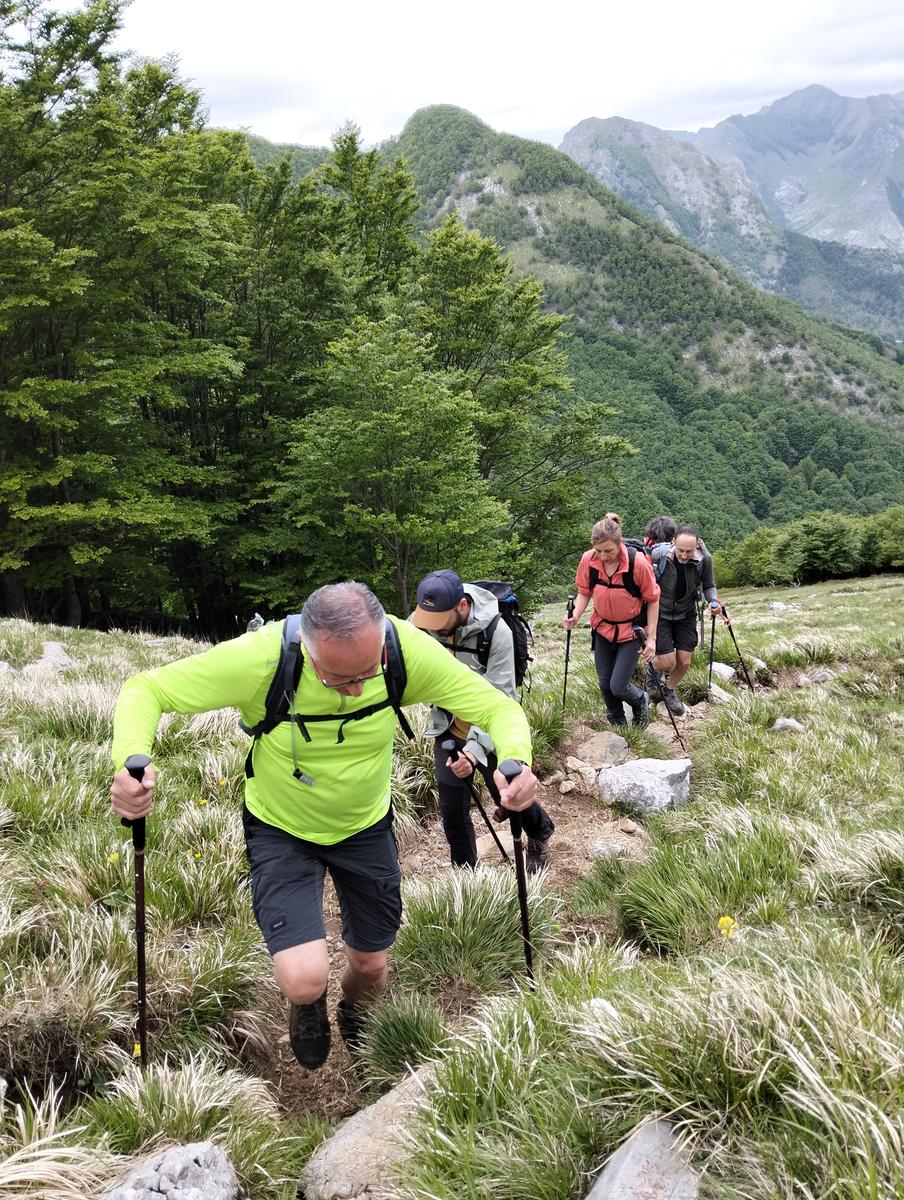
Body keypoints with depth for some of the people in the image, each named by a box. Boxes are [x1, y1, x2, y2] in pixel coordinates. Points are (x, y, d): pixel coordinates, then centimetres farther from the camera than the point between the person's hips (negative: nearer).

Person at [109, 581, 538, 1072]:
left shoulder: (408, 650, -29)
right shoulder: (259, 658, -35)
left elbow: (497, 705, -21)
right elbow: (146, 689, -26)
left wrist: (515, 761, -43)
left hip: (366, 826, 3)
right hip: (281, 830, -2)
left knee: (371, 965, 18)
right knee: (305, 980, -18)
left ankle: (353, 1016, 59)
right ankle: (308, 1004, 24)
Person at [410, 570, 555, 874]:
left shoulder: (495, 631, -28)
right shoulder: (420, 621, -16)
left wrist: (474, 749, -38)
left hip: (488, 733, -3)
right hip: (448, 729, 3)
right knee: (452, 810, 9)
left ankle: (540, 833, 47)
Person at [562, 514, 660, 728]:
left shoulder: (638, 563, -26)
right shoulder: (588, 560, -16)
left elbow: (652, 600, -12)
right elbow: (584, 592, 1)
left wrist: (651, 638, -13)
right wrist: (576, 615, -18)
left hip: (632, 630, -4)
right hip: (603, 628, 4)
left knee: (618, 687, -8)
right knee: (605, 684, 10)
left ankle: (640, 700, 28)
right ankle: (617, 724, 36)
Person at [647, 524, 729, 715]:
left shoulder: (704, 559, -20)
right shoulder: (658, 555, -27)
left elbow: (709, 586, -3)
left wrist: (713, 602, -23)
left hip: (686, 615, 3)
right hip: (660, 614, -3)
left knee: (684, 661, 4)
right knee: (667, 662, -7)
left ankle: (669, 690, 35)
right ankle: (652, 670, 31)